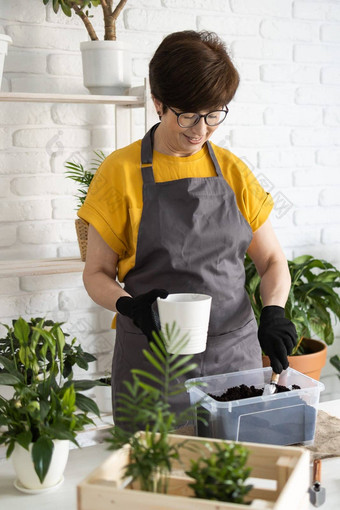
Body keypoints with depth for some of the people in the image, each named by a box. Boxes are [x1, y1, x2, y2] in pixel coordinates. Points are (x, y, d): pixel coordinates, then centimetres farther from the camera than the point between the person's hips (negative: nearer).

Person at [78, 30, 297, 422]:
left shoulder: (233, 171, 5)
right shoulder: (121, 172, -3)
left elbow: (272, 261, 10)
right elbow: (97, 273, 0)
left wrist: (273, 310, -9)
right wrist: (128, 304, -20)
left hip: (236, 356, 3)